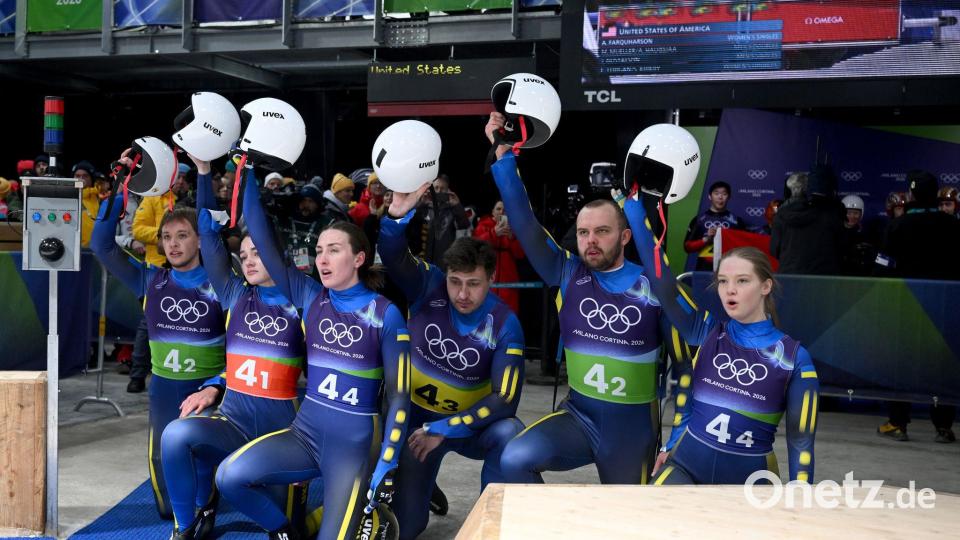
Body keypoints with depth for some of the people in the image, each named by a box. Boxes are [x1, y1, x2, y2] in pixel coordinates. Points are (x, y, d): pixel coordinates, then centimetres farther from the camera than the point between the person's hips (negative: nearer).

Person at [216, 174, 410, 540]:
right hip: (304, 433, 4)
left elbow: (398, 395, -7)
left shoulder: (385, 314, -7)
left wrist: (388, 464, -13)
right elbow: (262, 240, -4)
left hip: (354, 444, -3)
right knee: (230, 477, -20)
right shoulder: (310, 298, 3)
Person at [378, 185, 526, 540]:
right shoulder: (428, 287, -15)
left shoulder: (504, 325, -19)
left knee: (510, 434, -35)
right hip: (416, 417, 1)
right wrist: (398, 215, -53)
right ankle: (422, 489, 36)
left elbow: (505, 400, -24)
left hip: (470, 424, -1)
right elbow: (392, 254, -32)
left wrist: (444, 430, -29)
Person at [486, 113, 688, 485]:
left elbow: (686, 353, -3)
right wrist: (503, 155, -19)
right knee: (515, 460, -24)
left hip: (633, 427, -1)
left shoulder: (653, 287, -11)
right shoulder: (568, 275, -4)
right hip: (578, 416, 1)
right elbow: (524, 225, -12)